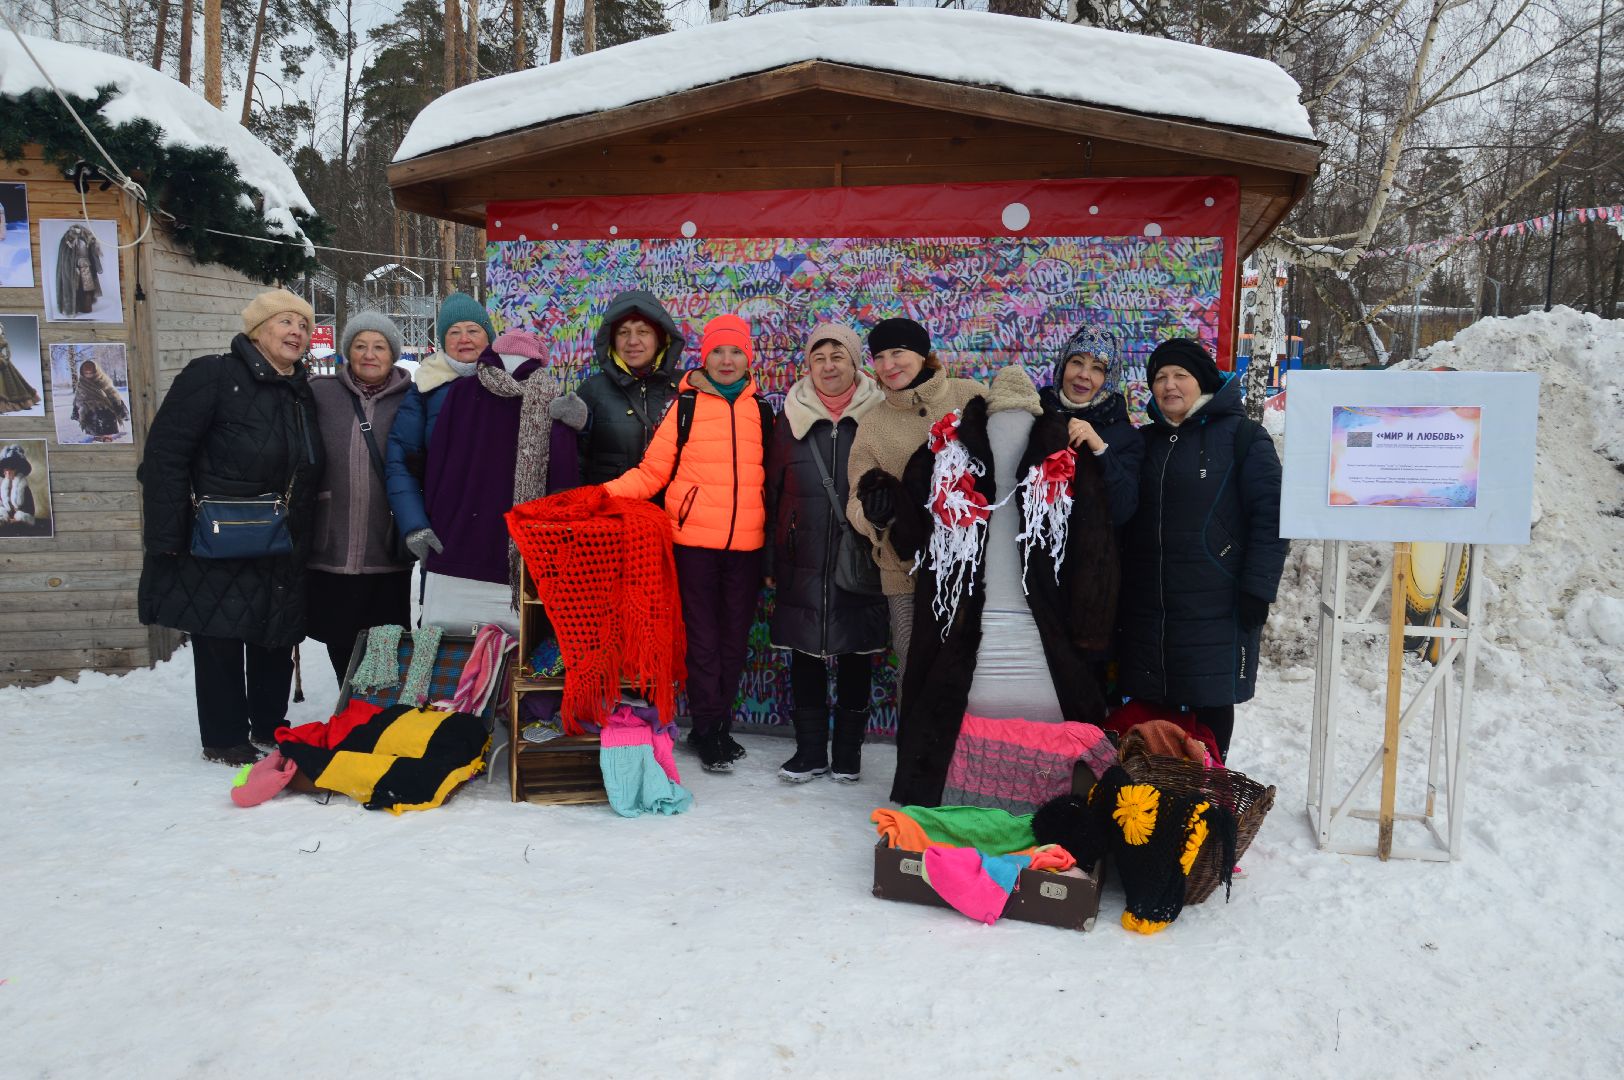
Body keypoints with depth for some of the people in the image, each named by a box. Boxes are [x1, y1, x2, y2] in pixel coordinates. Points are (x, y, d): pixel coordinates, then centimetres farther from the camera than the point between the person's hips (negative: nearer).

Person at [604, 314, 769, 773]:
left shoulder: (760, 412, 11)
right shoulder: (684, 406, 0)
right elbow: (652, 471, -2)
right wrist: (604, 492, -17)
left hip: (746, 544, 3)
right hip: (694, 540, -3)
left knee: (735, 635, 9)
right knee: (702, 635, 2)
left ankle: (718, 723, 23)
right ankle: (707, 728, 12)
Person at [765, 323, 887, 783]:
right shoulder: (791, 421, 6)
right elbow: (772, 492, 9)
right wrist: (772, 557, 6)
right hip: (803, 566, 2)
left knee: (856, 656, 8)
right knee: (805, 656, 6)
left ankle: (848, 751, 21)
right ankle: (810, 750, 18)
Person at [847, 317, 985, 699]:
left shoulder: (971, 396, 1)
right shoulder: (872, 426, 7)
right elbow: (858, 505, 4)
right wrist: (874, 509, -19)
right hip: (909, 567, 1)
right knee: (916, 669, 0)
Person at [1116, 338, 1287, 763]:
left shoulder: (1242, 436, -2)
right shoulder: (1144, 440, 15)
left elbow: (1270, 516, -7)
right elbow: (1121, 517, 19)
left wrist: (1257, 591, -13)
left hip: (1215, 611, -5)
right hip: (1145, 609, 5)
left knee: (1211, 704, 5)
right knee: (1149, 707, 8)